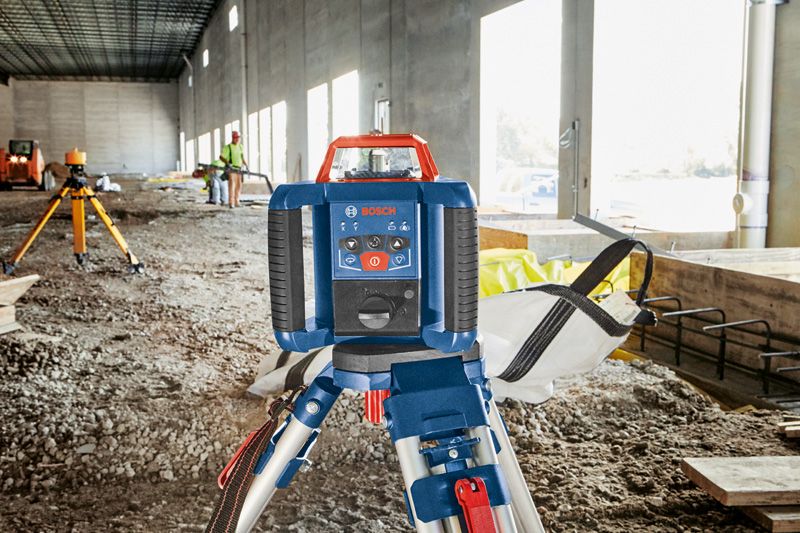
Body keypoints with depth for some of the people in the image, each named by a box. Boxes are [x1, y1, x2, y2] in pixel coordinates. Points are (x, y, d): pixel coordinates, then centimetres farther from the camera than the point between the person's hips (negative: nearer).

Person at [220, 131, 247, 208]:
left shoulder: (241, 147, 15)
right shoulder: (227, 147, -3)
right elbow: (221, 157, -6)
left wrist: (246, 166, 16)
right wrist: (227, 163, -20)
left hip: (239, 169, 6)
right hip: (231, 169, -6)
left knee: (238, 186, 7)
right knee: (232, 185, -15)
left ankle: (236, 202, 16)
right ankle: (231, 203, -18)